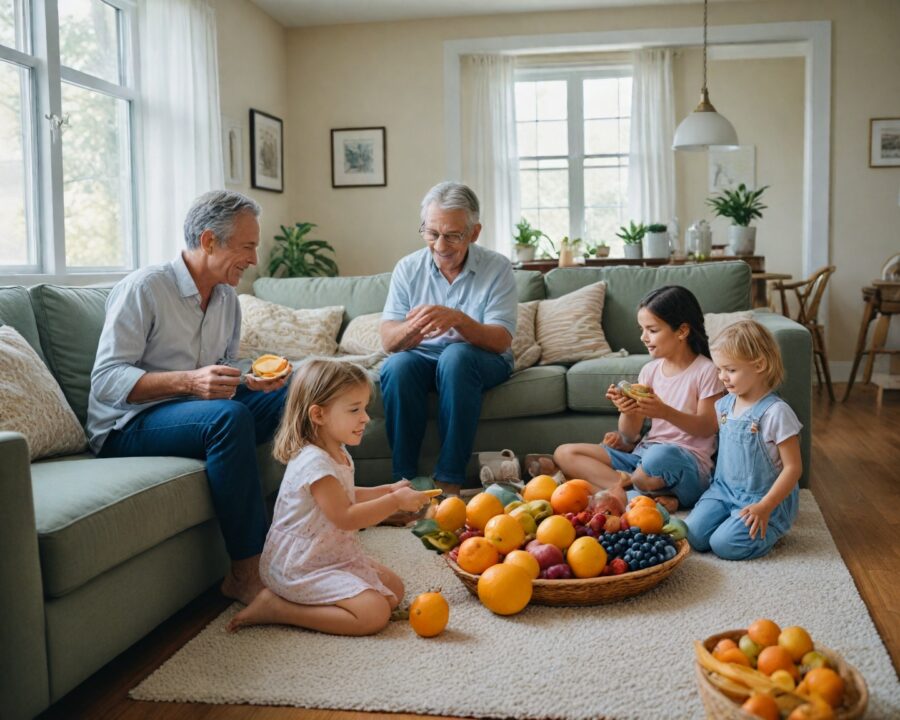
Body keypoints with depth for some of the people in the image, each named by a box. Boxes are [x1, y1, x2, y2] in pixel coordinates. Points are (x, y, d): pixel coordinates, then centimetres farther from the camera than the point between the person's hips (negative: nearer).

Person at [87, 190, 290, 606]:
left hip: (201, 408, 8)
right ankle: (246, 572, -31)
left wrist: (253, 380, -6)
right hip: (128, 426, -7)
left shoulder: (226, 297, 9)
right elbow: (106, 379, -20)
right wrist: (188, 382, -33)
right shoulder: (144, 288, -14)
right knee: (229, 416, -36)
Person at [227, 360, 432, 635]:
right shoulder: (315, 462, -25)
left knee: (394, 590, 11)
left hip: (334, 556, 11)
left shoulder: (338, 454, 8)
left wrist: (387, 490, 11)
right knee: (373, 614, -20)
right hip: (298, 568, -11)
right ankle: (274, 607, -11)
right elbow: (345, 517, -25)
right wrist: (396, 501, -21)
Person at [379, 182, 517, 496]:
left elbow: (501, 341, -16)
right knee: (396, 366, -31)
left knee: (456, 356, -35)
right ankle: (403, 479, -23)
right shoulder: (408, 268, 0)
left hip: (483, 362, -2)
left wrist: (458, 320, -35)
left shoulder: (497, 267, -7)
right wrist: (411, 329, -33)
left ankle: (449, 482, -31)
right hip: (422, 358, 2)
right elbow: (388, 341, -8)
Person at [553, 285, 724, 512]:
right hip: (643, 452, 8)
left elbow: (708, 428, -9)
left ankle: (622, 483, -10)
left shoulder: (706, 371, -3)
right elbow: (631, 436, 8)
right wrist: (626, 412, -15)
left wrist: (666, 412, -23)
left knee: (660, 457, -45)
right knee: (564, 453, -8)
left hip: (687, 460, -7)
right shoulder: (650, 370, 12)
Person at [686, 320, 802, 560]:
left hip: (763, 497, -6)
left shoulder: (776, 412, -17)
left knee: (725, 544, -23)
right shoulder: (724, 405, 5)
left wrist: (764, 507, -21)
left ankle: (770, 526, 5)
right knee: (694, 536, -14)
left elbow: (793, 467, -16)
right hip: (724, 489, 6)